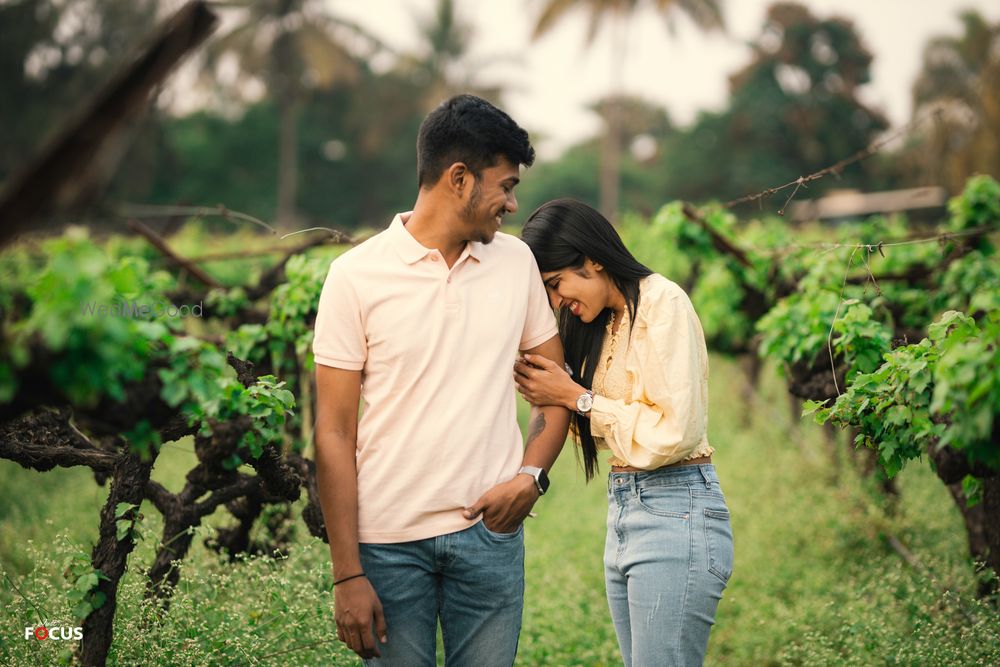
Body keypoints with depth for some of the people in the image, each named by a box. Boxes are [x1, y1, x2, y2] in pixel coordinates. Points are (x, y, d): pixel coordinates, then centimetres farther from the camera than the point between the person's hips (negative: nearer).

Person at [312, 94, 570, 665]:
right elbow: (335, 433, -4)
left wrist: (531, 476, -4)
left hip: (490, 533, 3)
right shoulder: (357, 276, -4)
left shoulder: (516, 261, 8)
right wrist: (347, 575, -8)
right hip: (389, 540, -3)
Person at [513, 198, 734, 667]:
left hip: (675, 512, -9)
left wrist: (576, 397, -11)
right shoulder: (604, 321, 15)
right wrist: (547, 394, 1)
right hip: (624, 509, 9)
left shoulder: (662, 303, -11)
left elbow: (674, 432, -18)